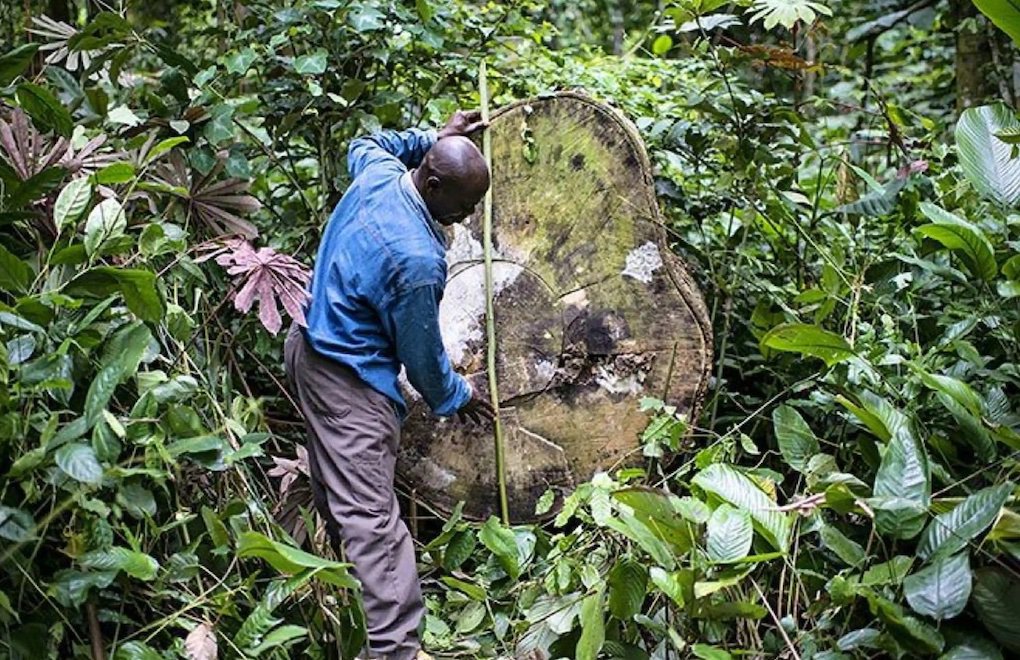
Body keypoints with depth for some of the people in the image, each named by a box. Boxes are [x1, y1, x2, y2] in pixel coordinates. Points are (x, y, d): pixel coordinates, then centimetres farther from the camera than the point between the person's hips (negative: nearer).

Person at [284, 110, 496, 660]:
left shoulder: (378, 172, -8)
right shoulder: (416, 261, -31)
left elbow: (363, 144, 21)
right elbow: (421, 352, -15)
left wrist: (433, 137, 23)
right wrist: (453, 397, 4)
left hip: (312, 342, 10)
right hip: (349, 379, -10)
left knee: (334, 482, 26)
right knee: (371, 517, -9)